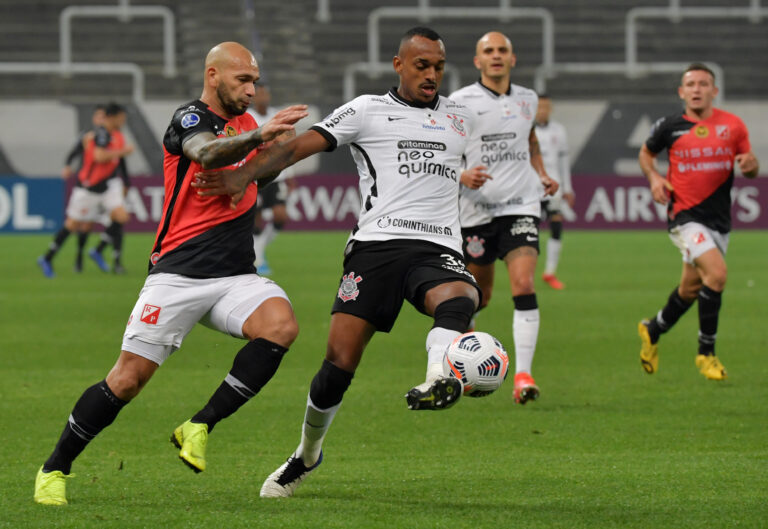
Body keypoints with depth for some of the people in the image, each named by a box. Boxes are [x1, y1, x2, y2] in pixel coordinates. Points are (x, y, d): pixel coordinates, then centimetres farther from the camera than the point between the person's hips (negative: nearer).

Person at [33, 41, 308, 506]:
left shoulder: (245, 122, 16)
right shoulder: (190, 119, -6)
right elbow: (208, 154, -31)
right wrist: (259, 136, -47)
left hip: (235, 276, 6)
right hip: (178, 275, -6)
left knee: (281, 325, -26)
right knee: (128, 379, -8)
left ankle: (200, 428, -16)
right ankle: (55, 468, 11)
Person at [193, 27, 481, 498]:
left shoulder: (461, 120, 23)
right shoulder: (368, 111, 10)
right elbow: (302, 145, 0)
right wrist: (246, 174, -11)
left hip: (437, 249, 2)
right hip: (375, 246, -2)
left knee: (459, 299, -36)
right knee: (339, 363, -8)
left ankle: (439, 382, -64)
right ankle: (308, 454, 16)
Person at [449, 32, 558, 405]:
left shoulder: (527, 99, 10)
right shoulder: (459, 103, -3)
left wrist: (542, 175, 12)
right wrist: (461, 176, -21)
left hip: (520, 206, 2)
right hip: (476, 209, -2)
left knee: (524, 285, -17)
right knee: (478, 295, 8)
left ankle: (523, 376, -19)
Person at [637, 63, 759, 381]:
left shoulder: (733, 126, 1)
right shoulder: (670, 127, -3)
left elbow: (751, 169, 10)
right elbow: (646, 153, 15)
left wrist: (751, 164, -14)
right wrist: (654, 177, -5)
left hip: (719, 219, 4)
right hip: (684, 216, -4)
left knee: (691, 287, 15)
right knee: (717, 273, -23)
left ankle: (652, 330, 44)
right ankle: (706, 352, -10)